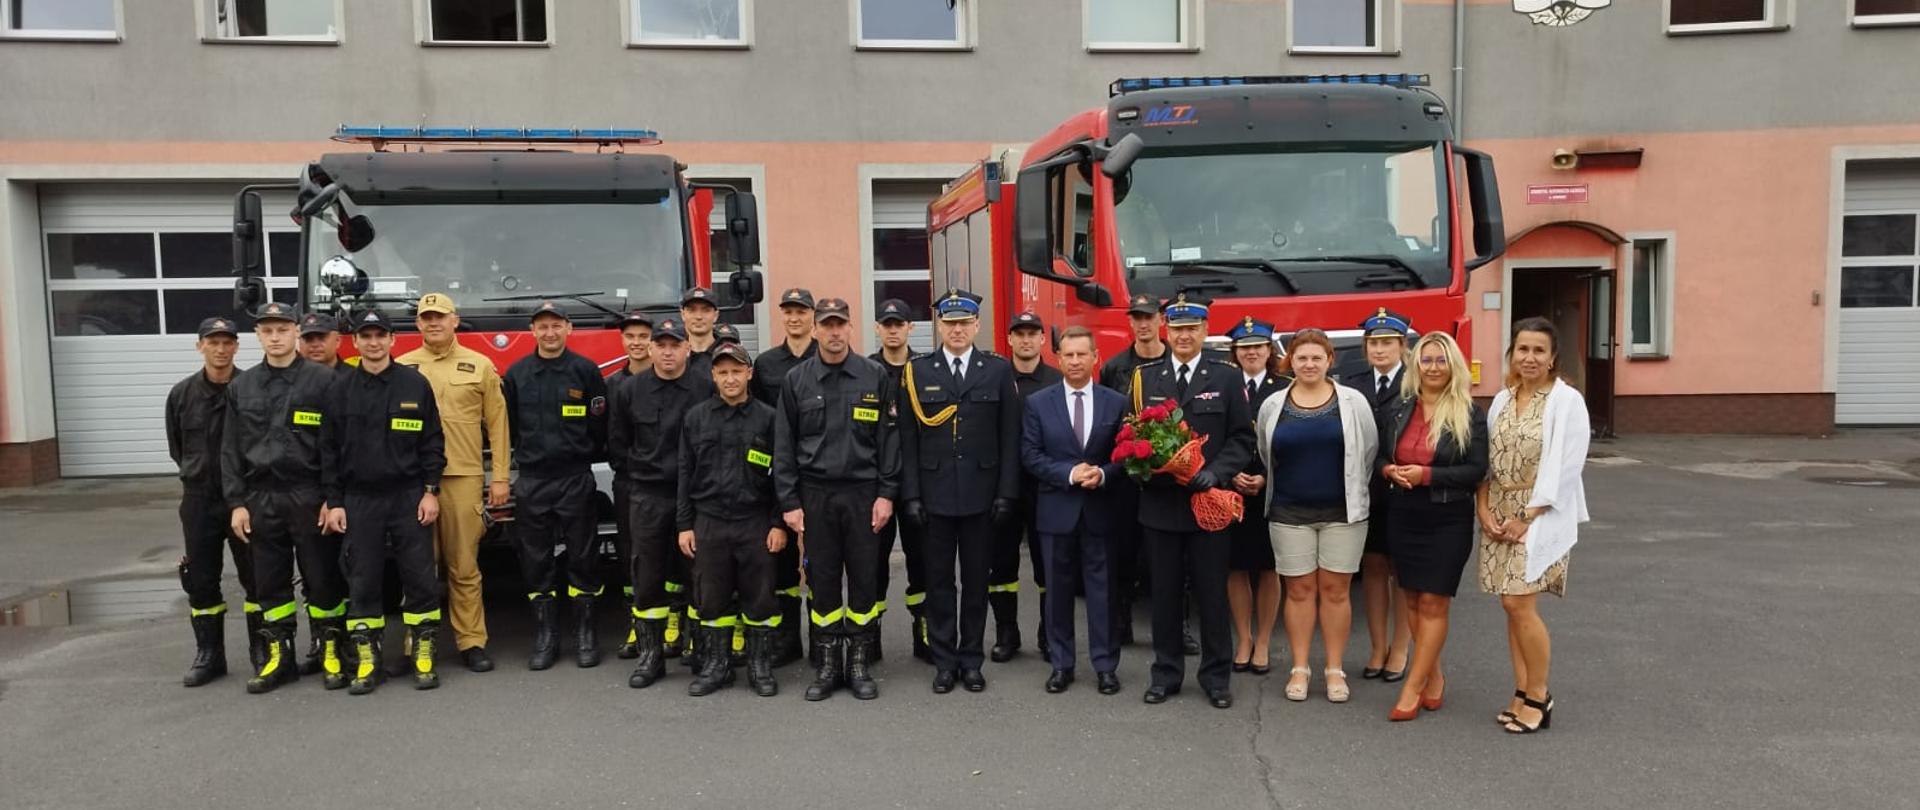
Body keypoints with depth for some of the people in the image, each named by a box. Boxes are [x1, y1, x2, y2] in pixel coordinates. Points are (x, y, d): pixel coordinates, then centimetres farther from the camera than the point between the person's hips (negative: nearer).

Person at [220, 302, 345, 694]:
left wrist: (334, 498, -10)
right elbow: (231, 449, 10)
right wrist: (236, 502, 2)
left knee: (322, 578, 2)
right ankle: (279, 657, 19)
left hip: (310, 496, -4)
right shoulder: (241, 386, 10)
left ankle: (330, 651, 14)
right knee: (270, 582, 9)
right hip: (262, 498, 4)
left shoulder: (322, 380, -3)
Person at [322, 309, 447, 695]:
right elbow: (329, 449, 4)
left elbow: (432, 442, 2)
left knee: (420, 577, 1)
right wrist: (333, 502, 0)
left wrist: (431, 491, -4)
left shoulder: (416, 384, 1)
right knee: (362, 583, 5)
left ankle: (423, 656, 11)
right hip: (359, 500, 1)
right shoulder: (341, 388, 4)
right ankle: (367, 662, 14)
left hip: (409, 497, -1)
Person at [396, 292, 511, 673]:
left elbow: (497, 424, 6)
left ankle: (472, 642, 10)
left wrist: (501, 477, 2)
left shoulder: (480, 366, 7)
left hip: (464, 477, -1)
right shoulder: (401, 368, 9)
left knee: (464, 566, 3)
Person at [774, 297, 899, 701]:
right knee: (823, 580, 6)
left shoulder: (875, 376, 1)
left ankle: (858, 663, 18)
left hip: (863, 493, 0)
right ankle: (828, 665, 18)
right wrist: (789, 502, -2)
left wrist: (886, 494, -5)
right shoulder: (796, 379, 3)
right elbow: (784, 445, 3)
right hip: (815, 494, 0)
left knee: (864, 579, 5)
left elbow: (888, 438, 1)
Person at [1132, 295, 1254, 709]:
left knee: (1212, 592, 7)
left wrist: (1216, 472, -16)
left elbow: (1242, 438, -1)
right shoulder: (1145, 377, 7)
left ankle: (1216, 675, 20)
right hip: (1159, 500, 2)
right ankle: (1166, 672, 22)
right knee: (1164, 592, 10)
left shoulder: (1227, 377, 2)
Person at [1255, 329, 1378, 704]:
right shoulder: (1272, 406, 3)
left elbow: (1368, 453, 3)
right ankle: (1299, 668, 16)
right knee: (1299, 590, 6)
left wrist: (1354, 494, 7)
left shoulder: (1354, 402, -2)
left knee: (1335, 590, 5)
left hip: (1342, 513, -1)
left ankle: (1335, 670, 15)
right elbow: (1265, 458, 11)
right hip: (1289, 514, 1)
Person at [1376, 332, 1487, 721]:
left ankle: (1413, 688, 3)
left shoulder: (1469, 414, -5)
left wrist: (1426, 474, -19)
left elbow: (1477, 470, -10)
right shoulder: (1396, 410, 7)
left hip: (1448, 521, -4)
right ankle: (1433, 676, 26)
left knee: (1433, 603, -2)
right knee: (1413, 600, 10)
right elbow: (1378, 455, 12)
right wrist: (1389, 470, -11)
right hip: (1402, 517, 4)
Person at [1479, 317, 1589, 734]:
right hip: (1499, 513, 6)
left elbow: (1563, 468, -12)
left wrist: (1526, 517, -14)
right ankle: (1522, 693, 17)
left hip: (1541, 515, -6)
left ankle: (1539, 696, 7)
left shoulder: (1566, 401, -7)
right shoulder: (1501, 400, 10)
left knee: (1520, 604, -10)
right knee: (1512, 606, 7)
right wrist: (1484, 508, -2)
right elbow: (1485, 459, 11)